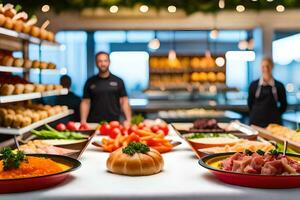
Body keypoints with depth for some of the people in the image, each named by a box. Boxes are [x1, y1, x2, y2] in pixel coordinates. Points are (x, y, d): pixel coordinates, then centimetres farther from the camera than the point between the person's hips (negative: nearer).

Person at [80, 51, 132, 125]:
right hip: (94, 123, 0)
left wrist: (128, 120, -9)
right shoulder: (90, 82, 7)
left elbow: (124, 101, 3)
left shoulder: (118, 81, 6)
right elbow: (85, 102, 6)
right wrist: (83, 121, -6)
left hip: (114, 123, 0)